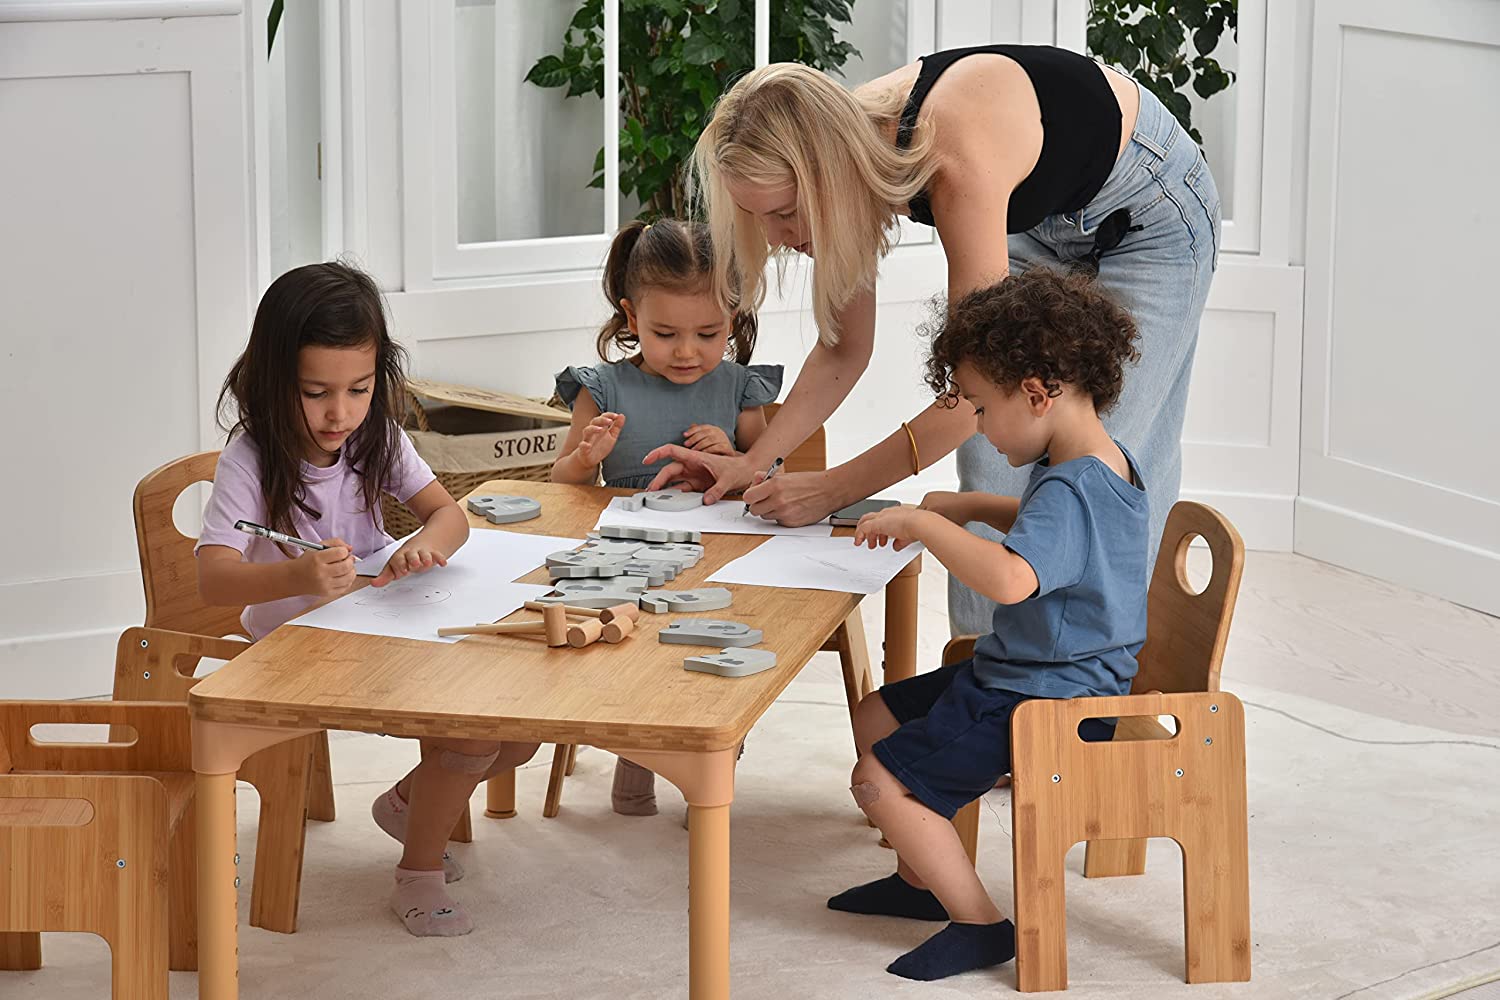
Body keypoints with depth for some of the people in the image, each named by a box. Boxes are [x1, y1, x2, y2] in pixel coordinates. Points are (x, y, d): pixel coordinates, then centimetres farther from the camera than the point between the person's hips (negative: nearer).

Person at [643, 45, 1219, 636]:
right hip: (1043, 221, 7)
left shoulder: (954, 163, -42)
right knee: (995, 459, 0)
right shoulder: (850, 143, -20)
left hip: (1148, 213, -7)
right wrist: (751, 464, -14)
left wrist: (834, 489, -31)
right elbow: (844, 351, -5)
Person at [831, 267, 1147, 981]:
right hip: (1025, 675, 11)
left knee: (882, 780, -14)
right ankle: (925, 879, 31)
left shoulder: (1069, 490, -28)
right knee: (876, 718, 20)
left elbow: (1010, 579, -47)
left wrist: (925, 523, -35)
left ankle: (979, 925, -6)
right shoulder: (1106, 463, 5)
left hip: (1046, 705, -11)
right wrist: (965, 508, 15)